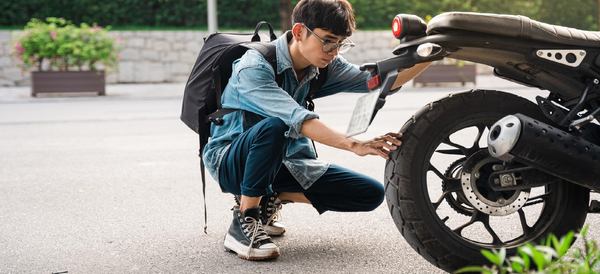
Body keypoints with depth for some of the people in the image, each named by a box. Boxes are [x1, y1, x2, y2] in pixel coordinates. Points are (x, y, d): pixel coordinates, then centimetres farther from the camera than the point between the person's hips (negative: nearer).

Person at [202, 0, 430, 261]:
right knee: (274, 127, -41)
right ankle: (243, 220, -22)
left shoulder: (324, 65, -4)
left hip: (283, 160, 7)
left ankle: (271, 198, 5)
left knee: (371, 193, -7)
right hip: (230, 160, -6)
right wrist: (354, 145, -48)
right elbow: (296, 119, -39)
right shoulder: (254, 68, -25)